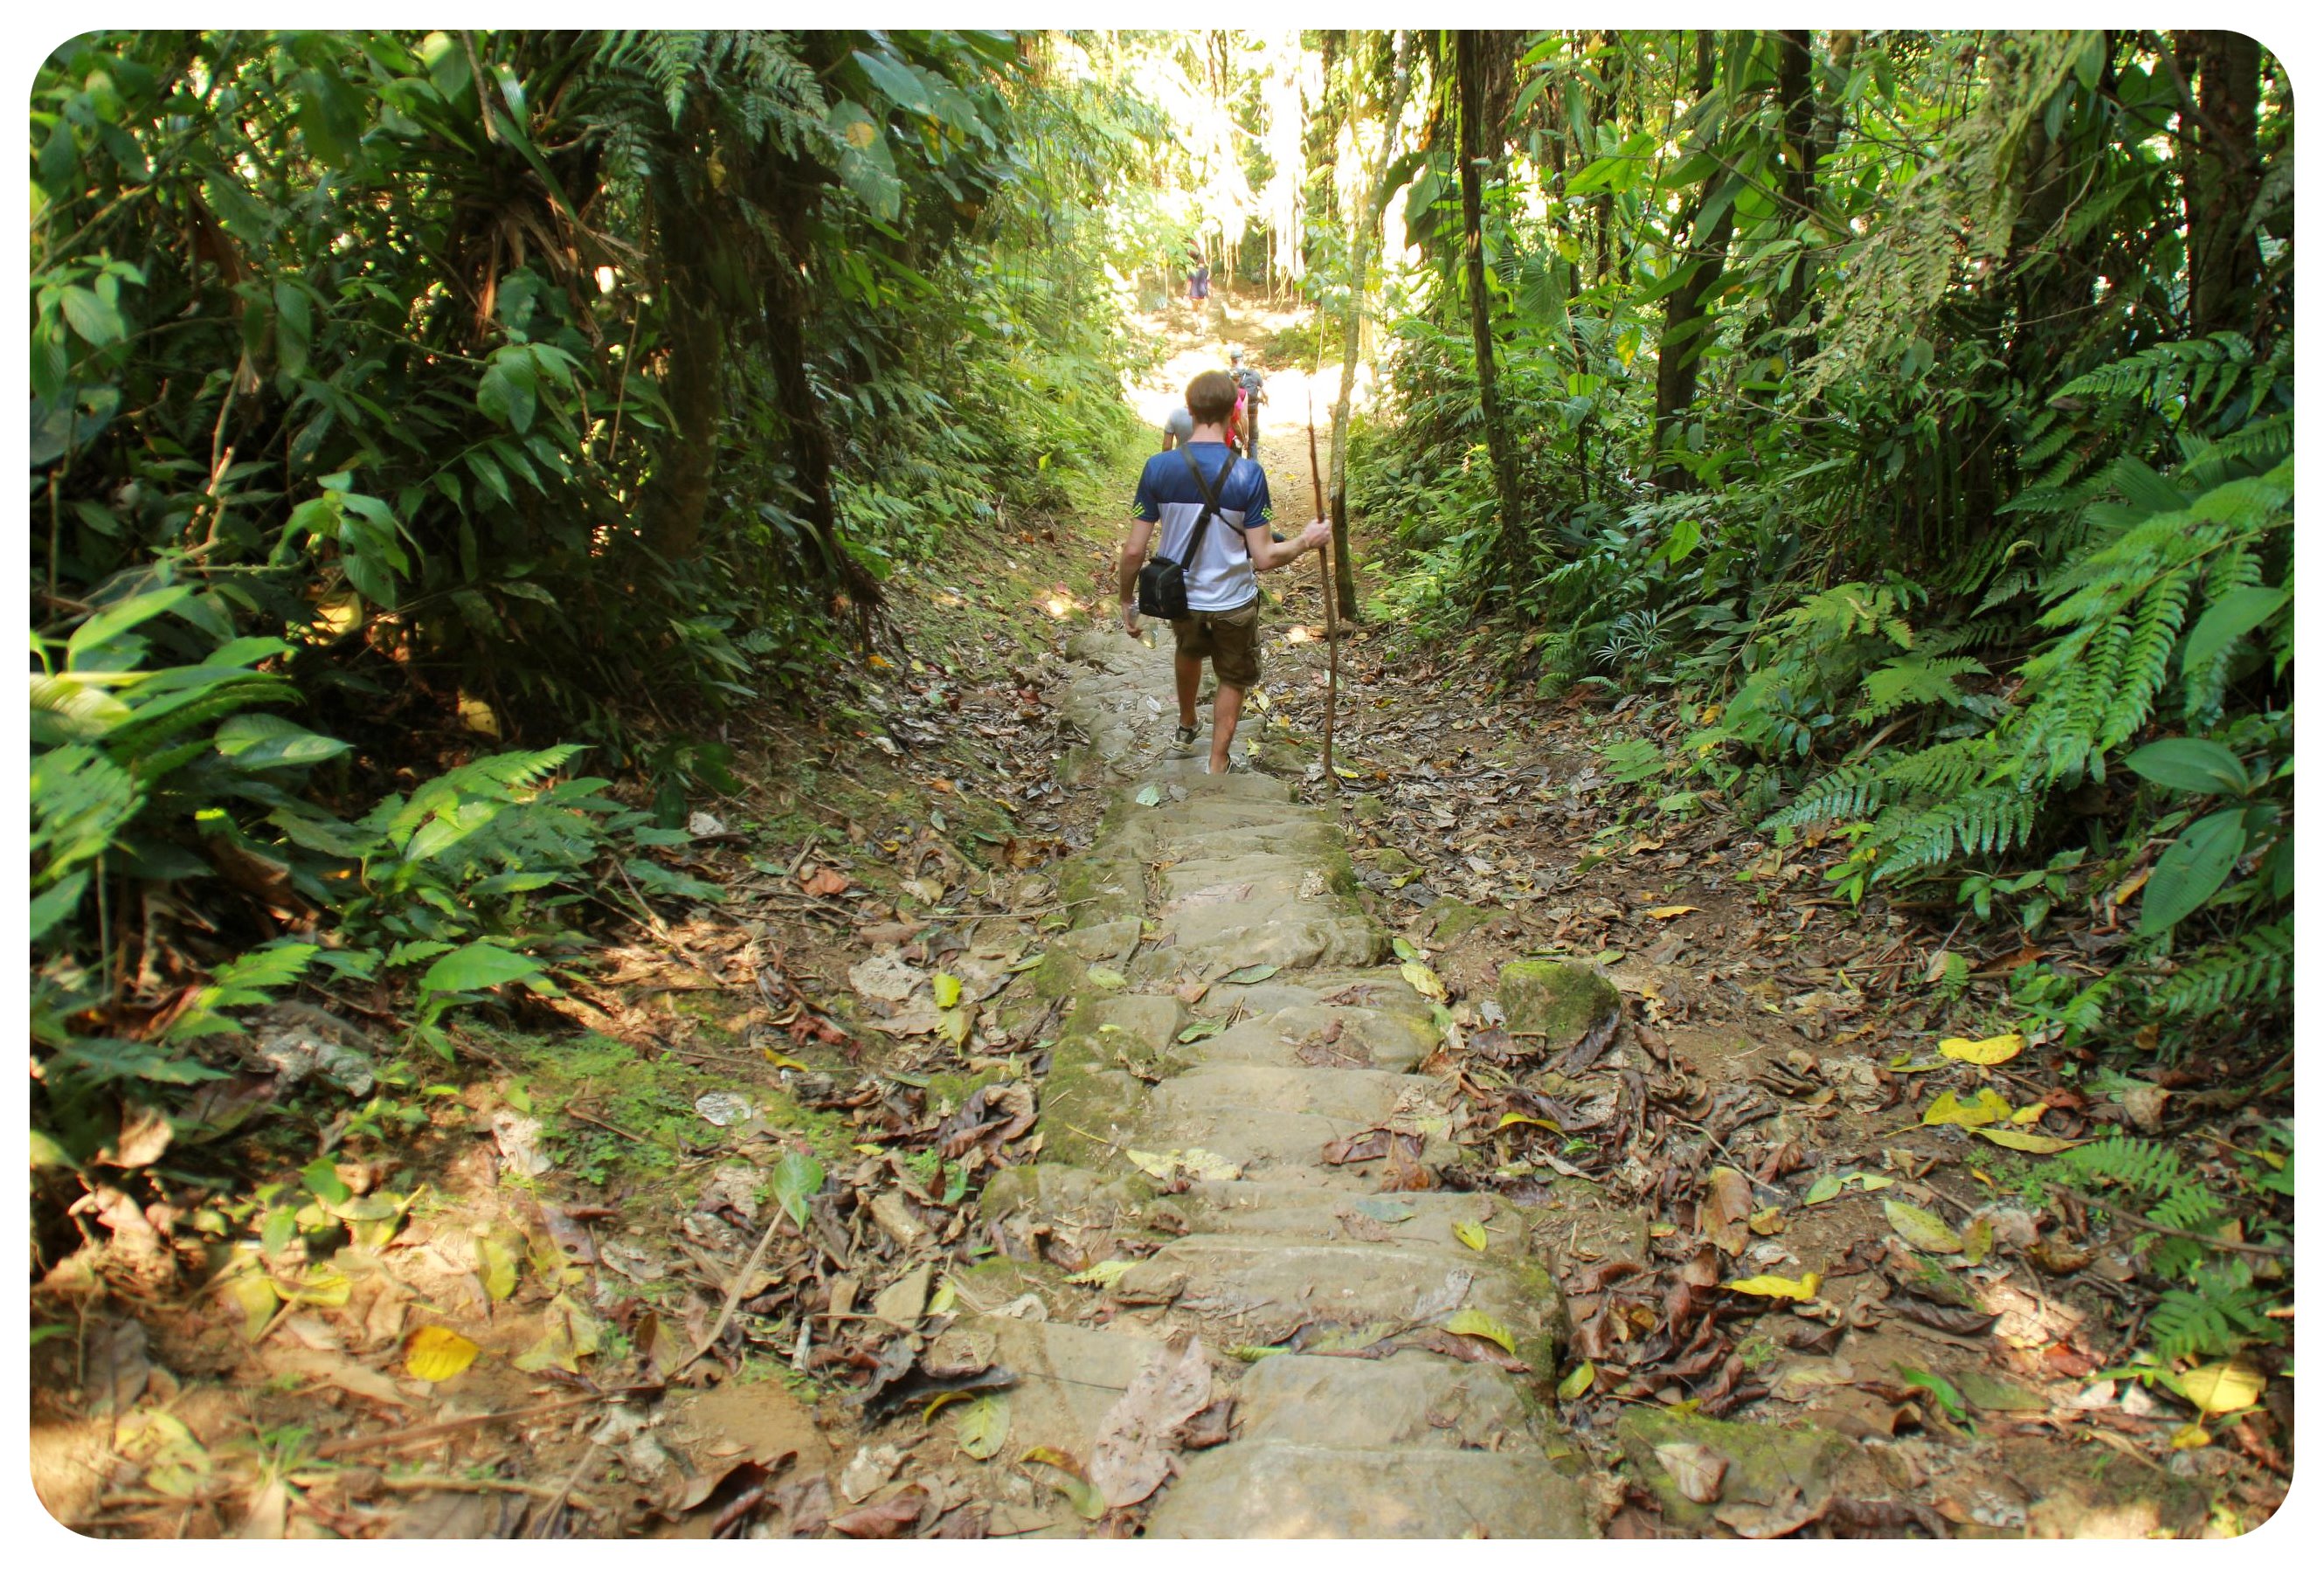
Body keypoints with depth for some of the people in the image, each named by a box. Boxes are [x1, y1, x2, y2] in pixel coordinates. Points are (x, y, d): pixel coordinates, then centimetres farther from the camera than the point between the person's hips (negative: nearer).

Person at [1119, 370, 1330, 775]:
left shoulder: (1159, 467, -15)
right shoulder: (1248, 474, -20)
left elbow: (1134, 550, -12)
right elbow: (1263, 558, -18)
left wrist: (1127, 598, 4)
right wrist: (1306, 541, 0)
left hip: (1180, 597, 3)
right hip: (1233, 603, -3)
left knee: (1189, 651, 35)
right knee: (1233, 680, 23)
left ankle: (1186, 726, 57)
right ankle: (1217, 766, 30)